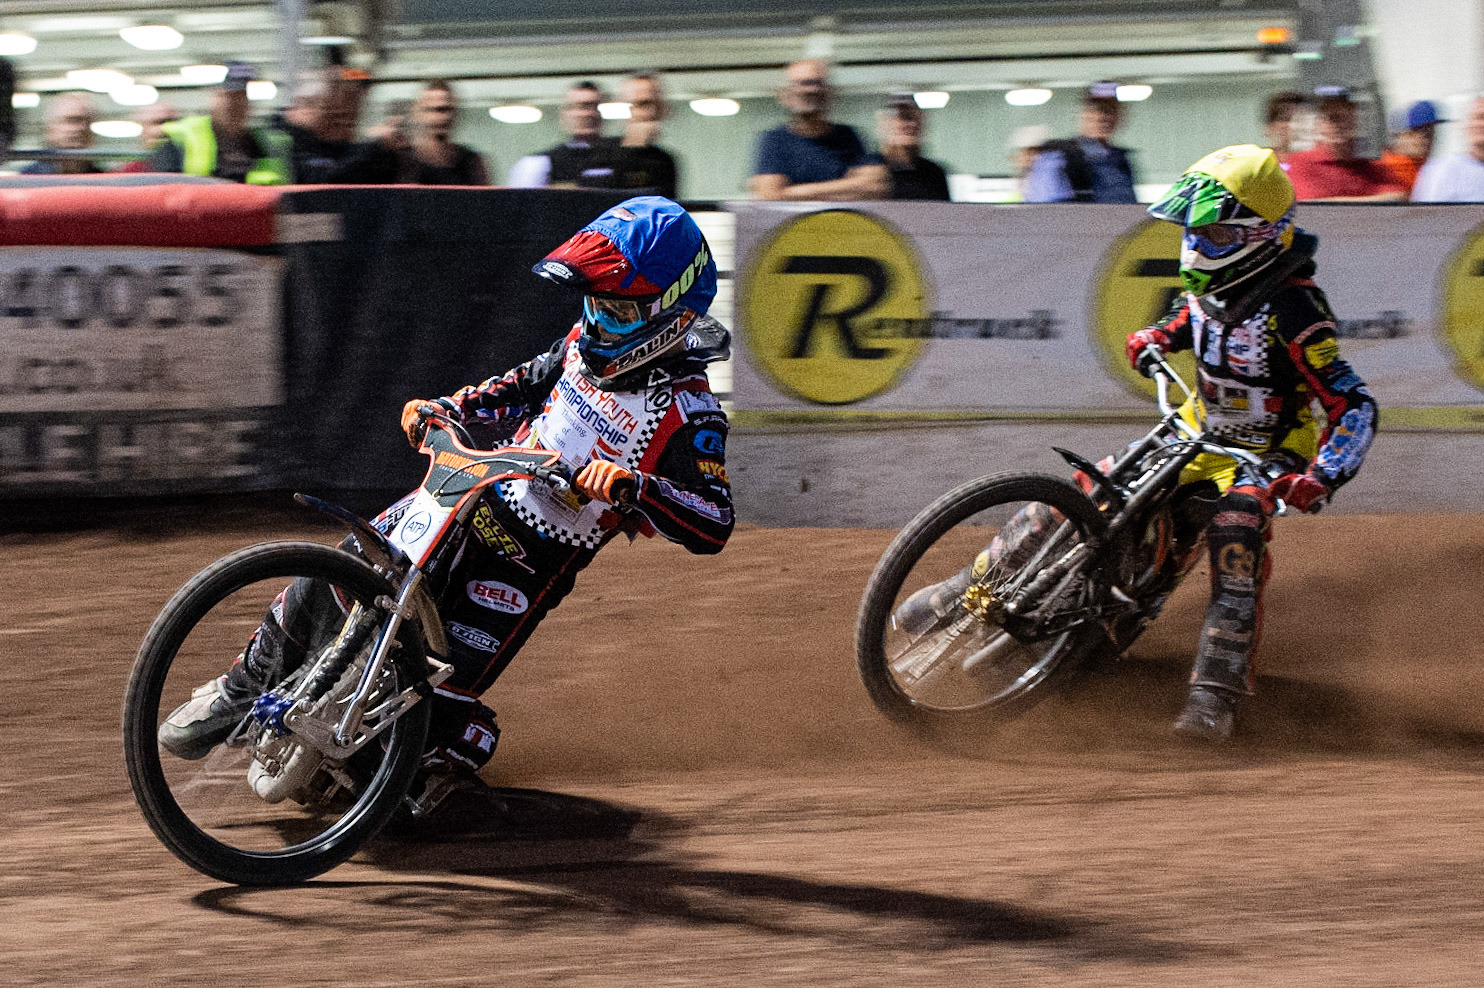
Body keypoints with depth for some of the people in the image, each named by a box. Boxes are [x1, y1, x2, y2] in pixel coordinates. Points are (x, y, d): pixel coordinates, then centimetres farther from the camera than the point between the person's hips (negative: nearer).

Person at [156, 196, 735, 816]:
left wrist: (630, 485, -42)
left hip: (534, 561, -6)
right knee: (328, 581, -2)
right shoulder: (588, 341, 3)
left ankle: (455, 761, 22)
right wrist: (443, 410, 7)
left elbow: (713, 526, -27)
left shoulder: (687, 411, -18)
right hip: (471, 493, 6)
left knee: (447, 695, -14)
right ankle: (246, 685, 21)